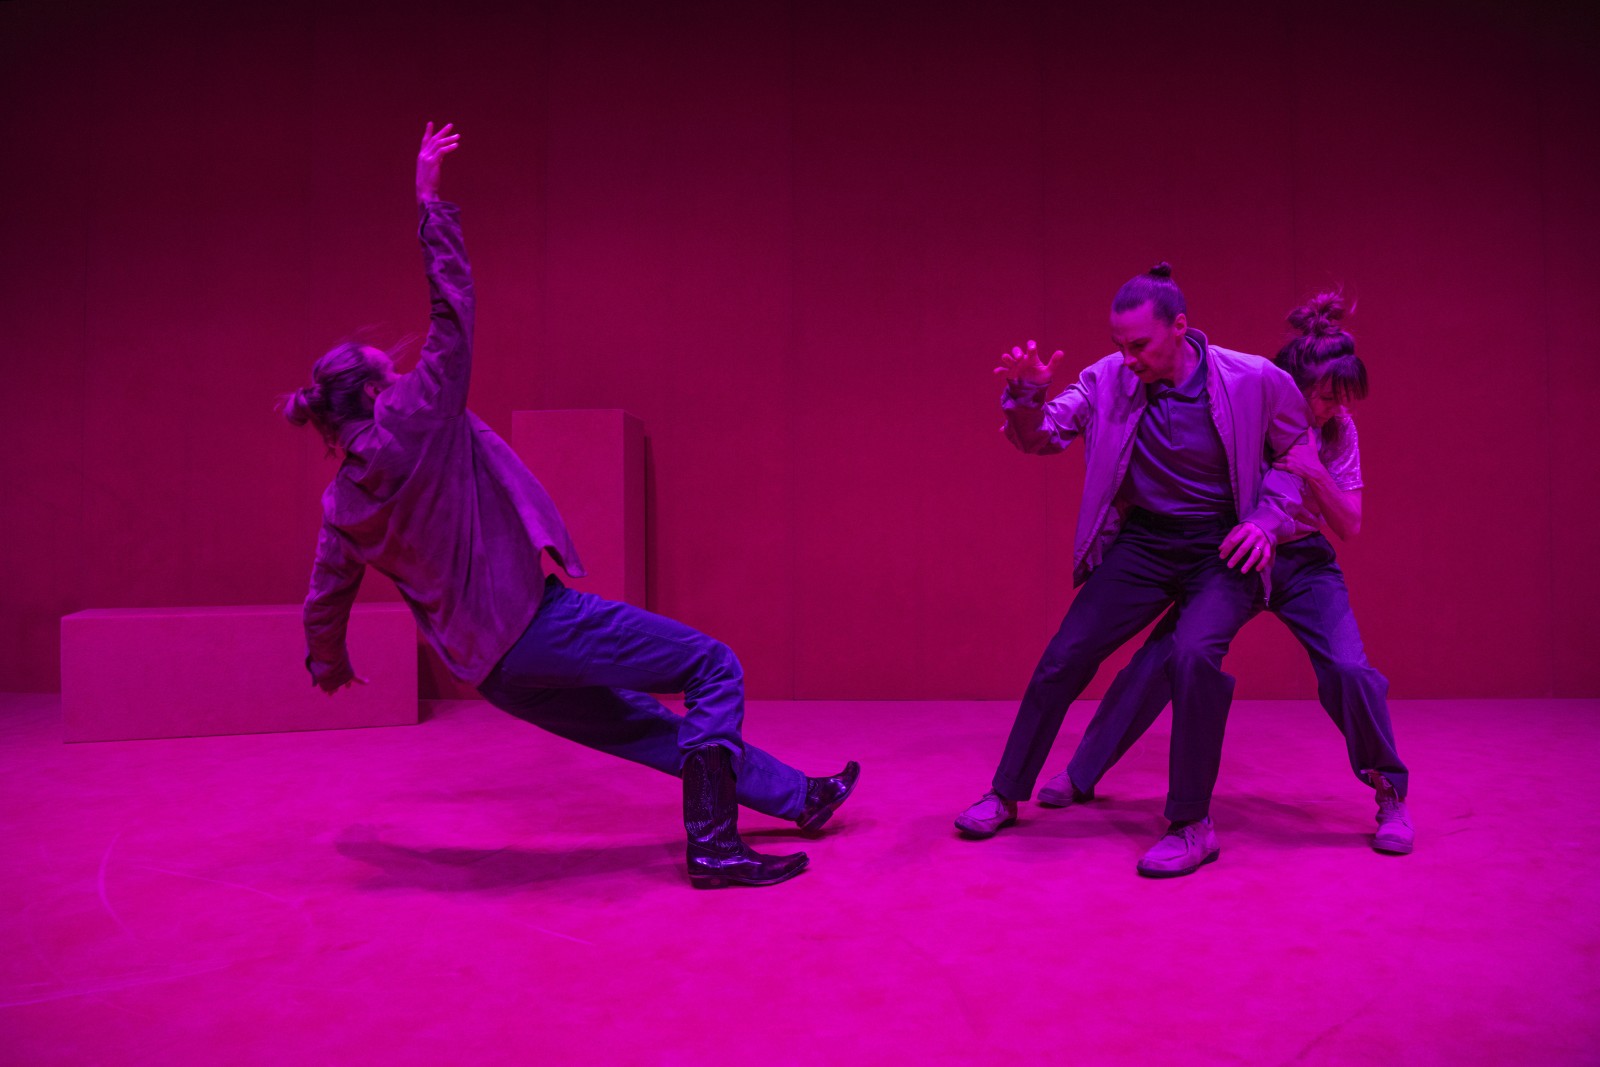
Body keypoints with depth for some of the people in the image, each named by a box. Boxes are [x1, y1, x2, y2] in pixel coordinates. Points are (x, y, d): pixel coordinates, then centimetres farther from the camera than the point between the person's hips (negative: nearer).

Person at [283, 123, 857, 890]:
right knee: (714, 669, -5)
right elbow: (452, 315, -11)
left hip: (491, 667, 10)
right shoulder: (414, 422, -11)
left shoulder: (342, 503, 10)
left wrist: (327, 662, 42)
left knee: (646, 726, 17)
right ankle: (712, 844, -10)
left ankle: (797, 798, 29)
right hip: (533, 621, -9)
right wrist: (429, 202, -4)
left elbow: (325, 598, 22)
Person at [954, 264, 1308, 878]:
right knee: (1063, 659, -1)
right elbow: (1039, 437, -5)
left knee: (1193, 655, -29)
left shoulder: (1255, 381, -13)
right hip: (1142, 544, 3)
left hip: (1223, 550, -3)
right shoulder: (1109, 379, -8)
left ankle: (1192, 826, -11)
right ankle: (1006, 796, 18)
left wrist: (1267, 519, -10)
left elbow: (1301, 451, 3)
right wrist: (1027, 396, -27)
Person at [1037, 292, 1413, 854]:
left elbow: (1350, 527, -6)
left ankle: (1390, 793, 7)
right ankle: (1081, 774, 9)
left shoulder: (1337, 431, -7)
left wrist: (1316, 473, -22)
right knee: (1159, 659, -9)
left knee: (1349, 669, -18)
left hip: (1303, 564, 1)